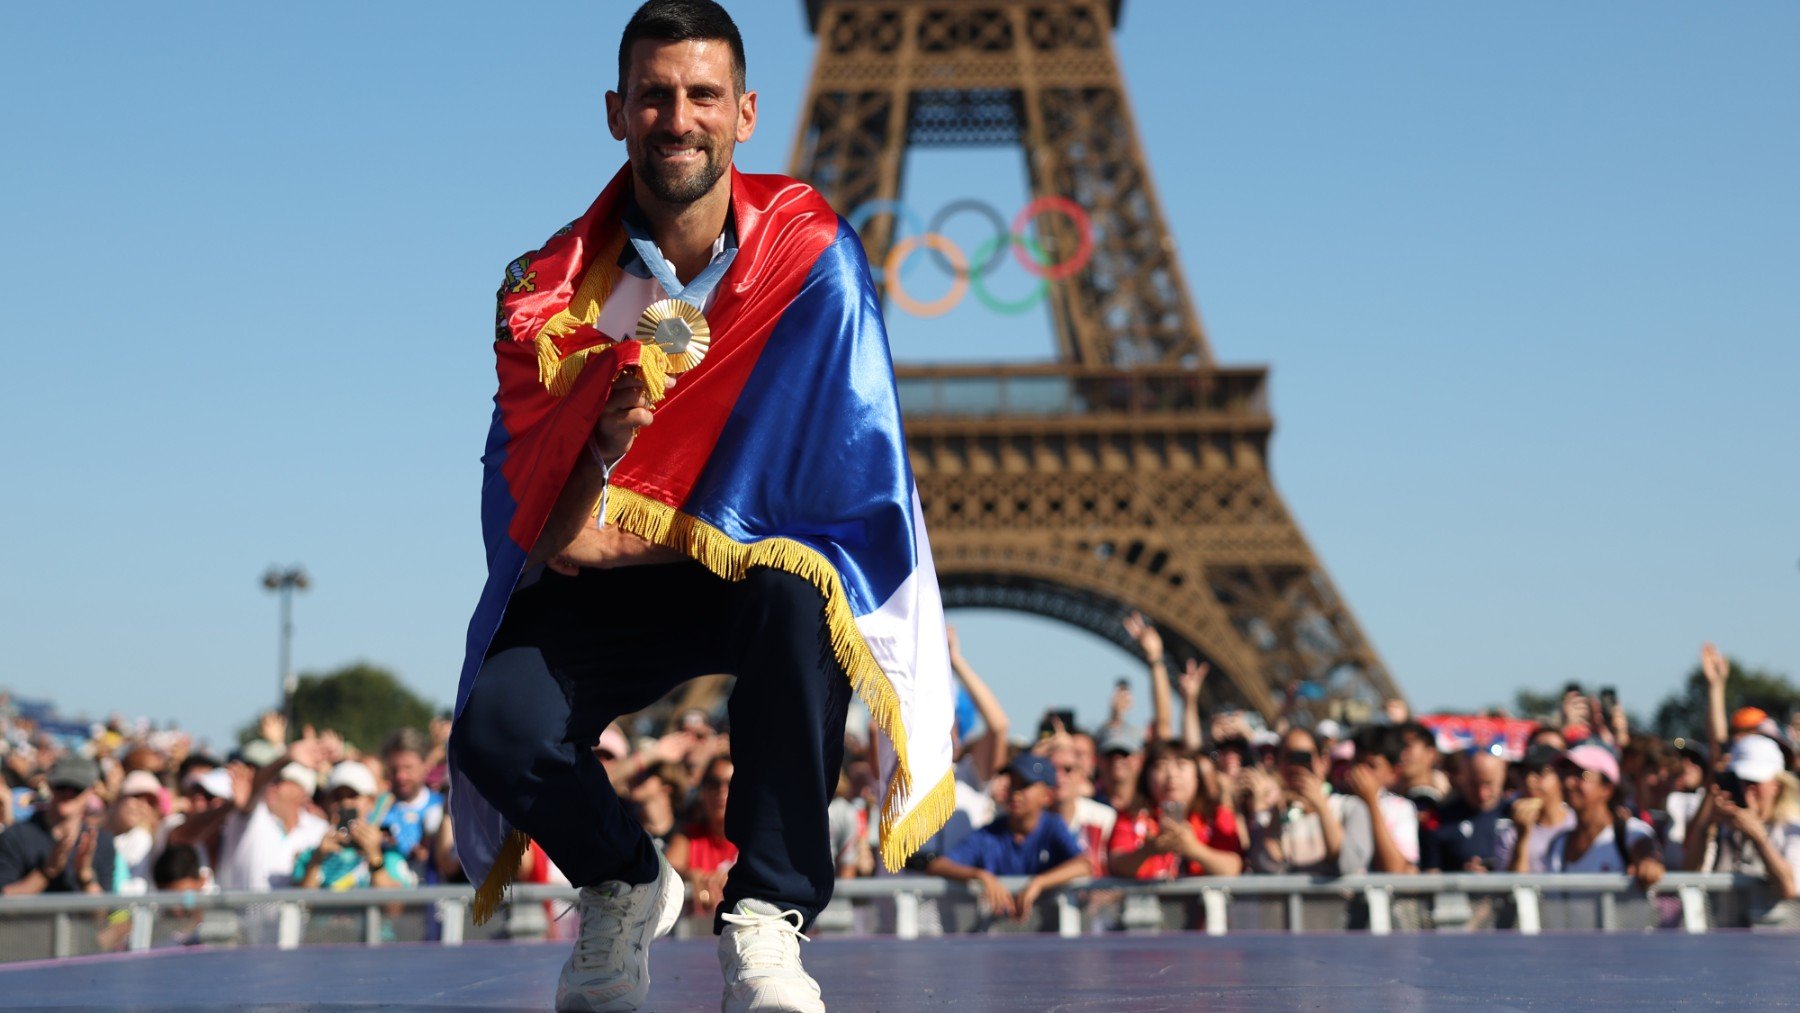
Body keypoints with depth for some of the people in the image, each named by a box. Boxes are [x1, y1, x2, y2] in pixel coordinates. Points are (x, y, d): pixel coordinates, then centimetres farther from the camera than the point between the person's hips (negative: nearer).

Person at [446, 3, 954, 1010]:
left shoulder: (810, 254, -13)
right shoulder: (554, 285, -7)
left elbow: (846, 466, -18)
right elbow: (529, 522, -11)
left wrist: (630, 540, -20)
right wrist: (596, 445, -35)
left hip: (752, 564, -2)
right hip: (600, 590, 2)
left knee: (795, 596, -38)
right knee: (496, 732, -24)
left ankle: (764, 923, -22)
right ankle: (626, 885, 11)